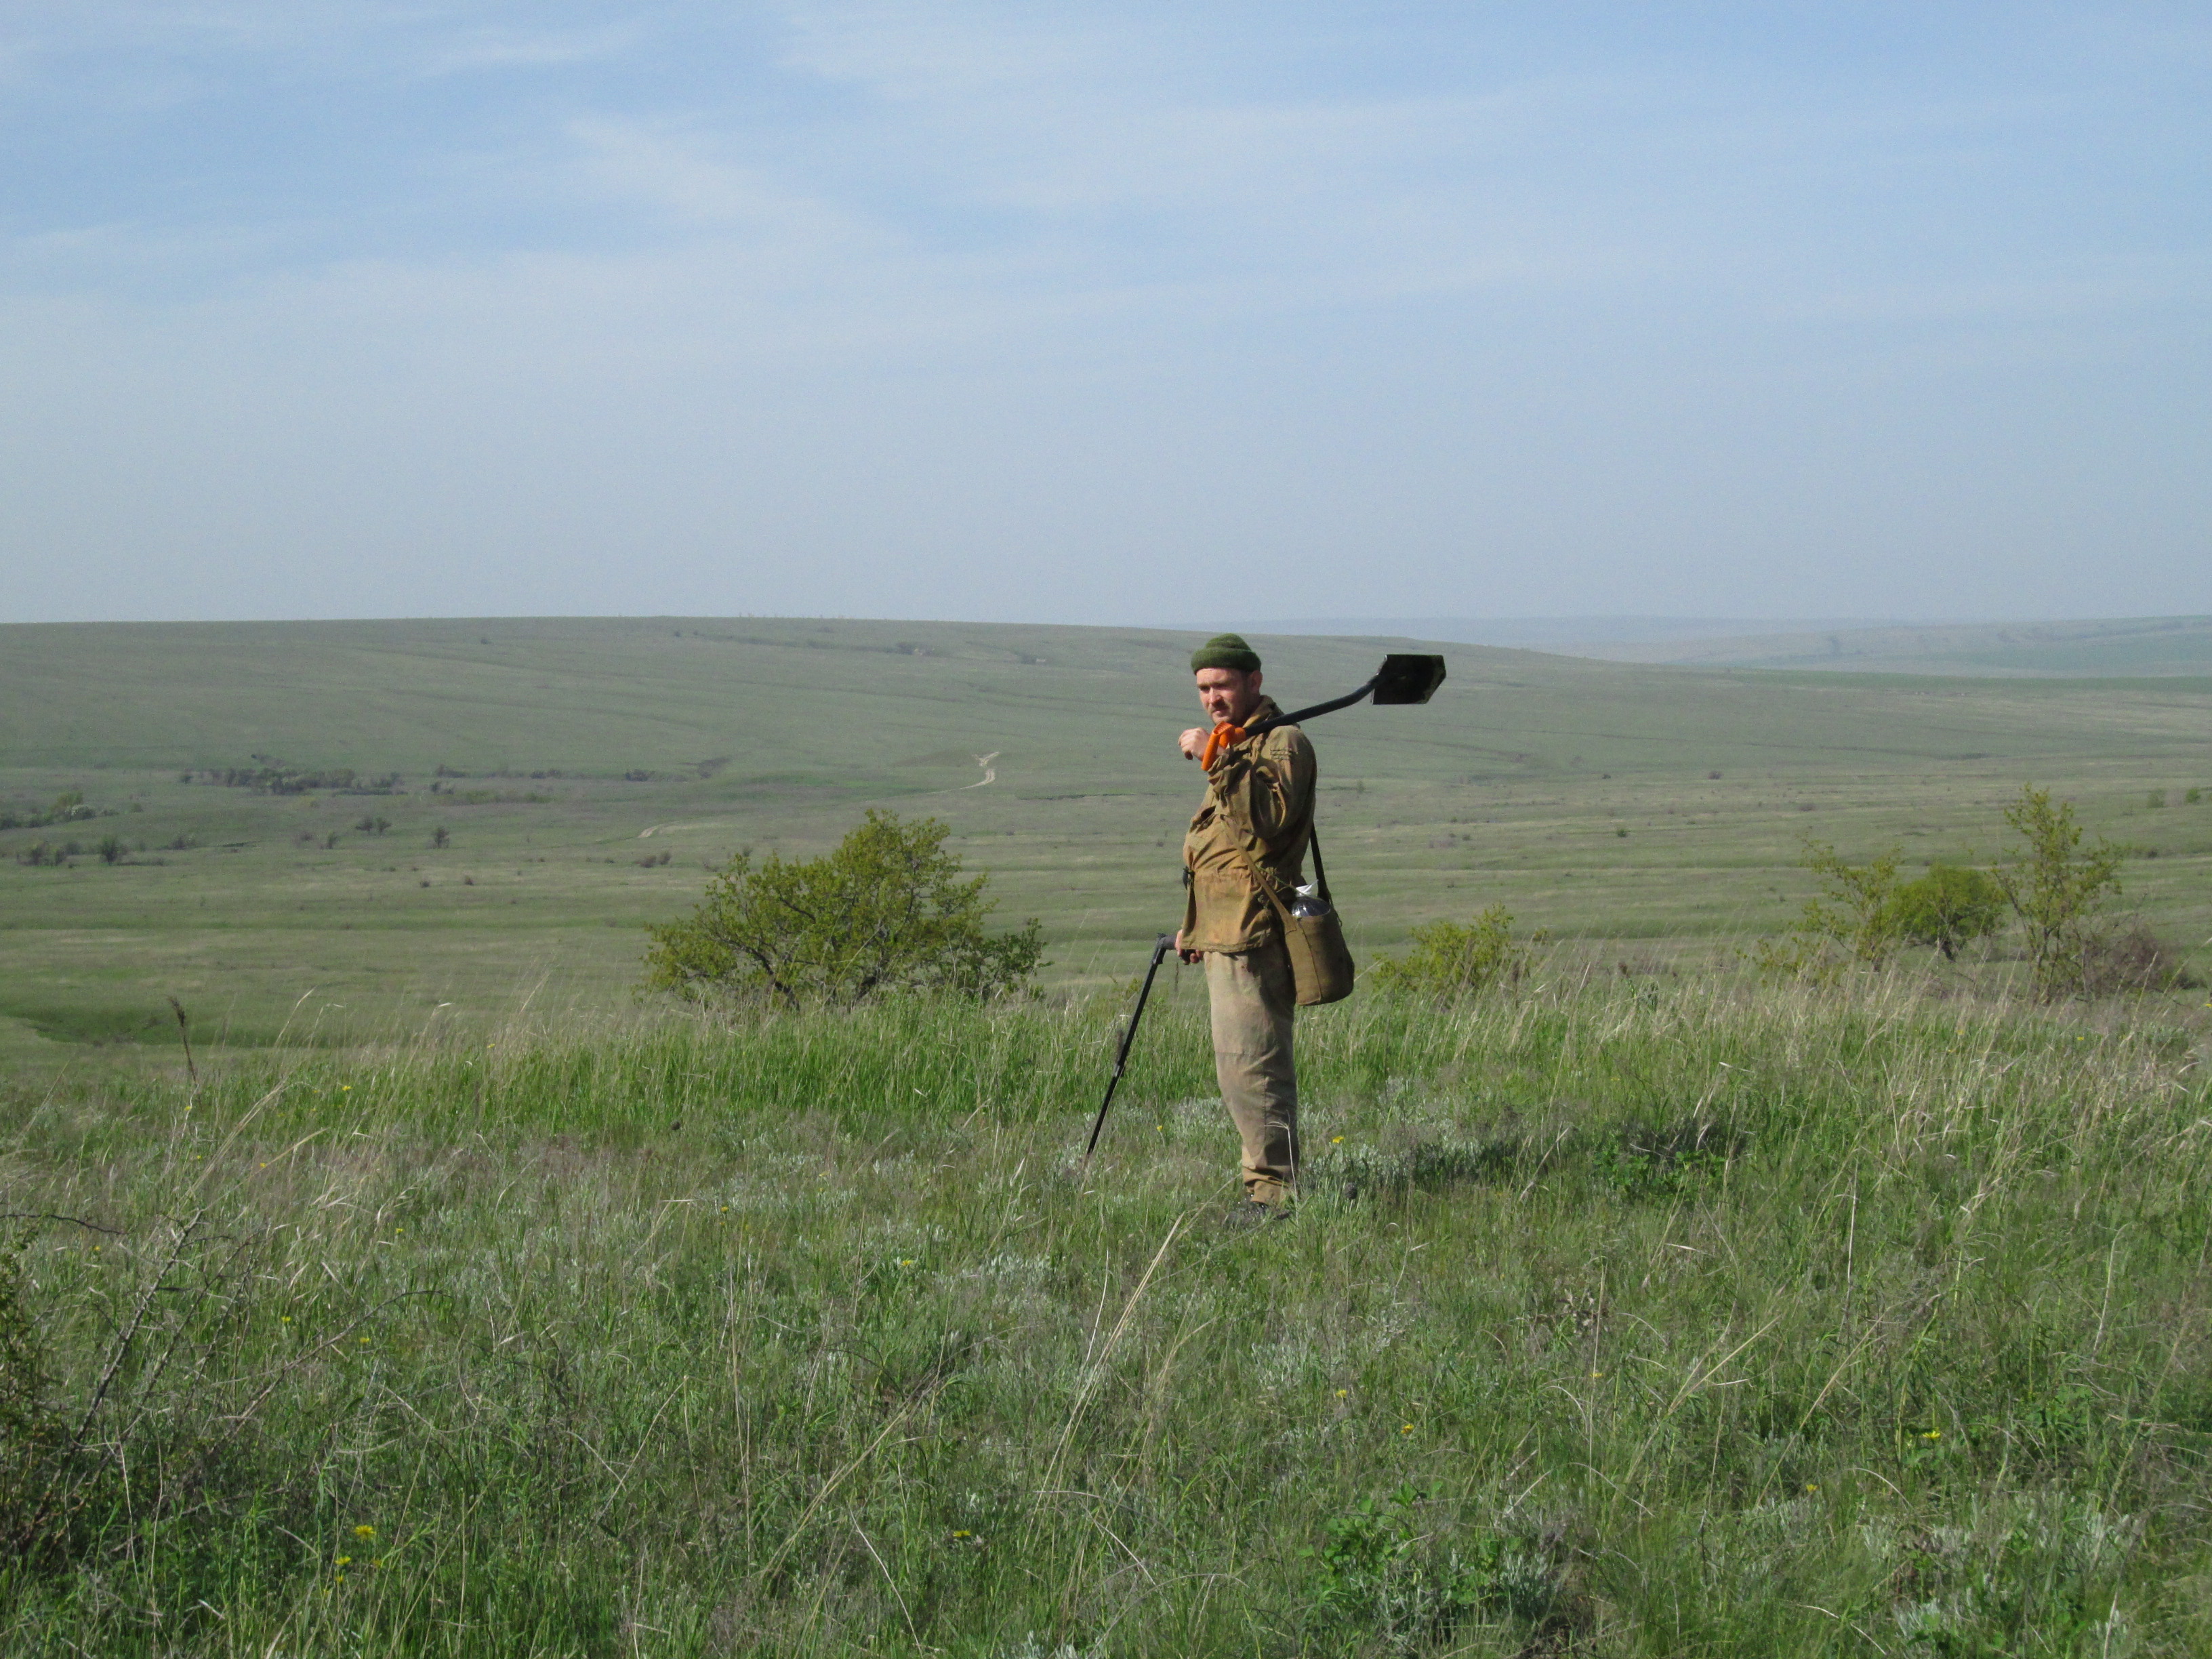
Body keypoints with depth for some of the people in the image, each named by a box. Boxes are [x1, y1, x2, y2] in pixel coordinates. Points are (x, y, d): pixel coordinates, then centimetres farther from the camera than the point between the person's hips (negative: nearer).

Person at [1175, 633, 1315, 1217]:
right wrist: (1193, 926, 29)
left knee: (1249, 1065, -13)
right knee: (1240, 1066, 12)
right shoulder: (1236, 743, 24)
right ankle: (1272, 1183, 17)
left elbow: (1267, 824, -25)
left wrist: (1219, 763, -29)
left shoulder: (1282, 742, -8)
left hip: (1251, 932, -11)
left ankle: (1273, 1190, -12)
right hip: (1225, 931, 11)